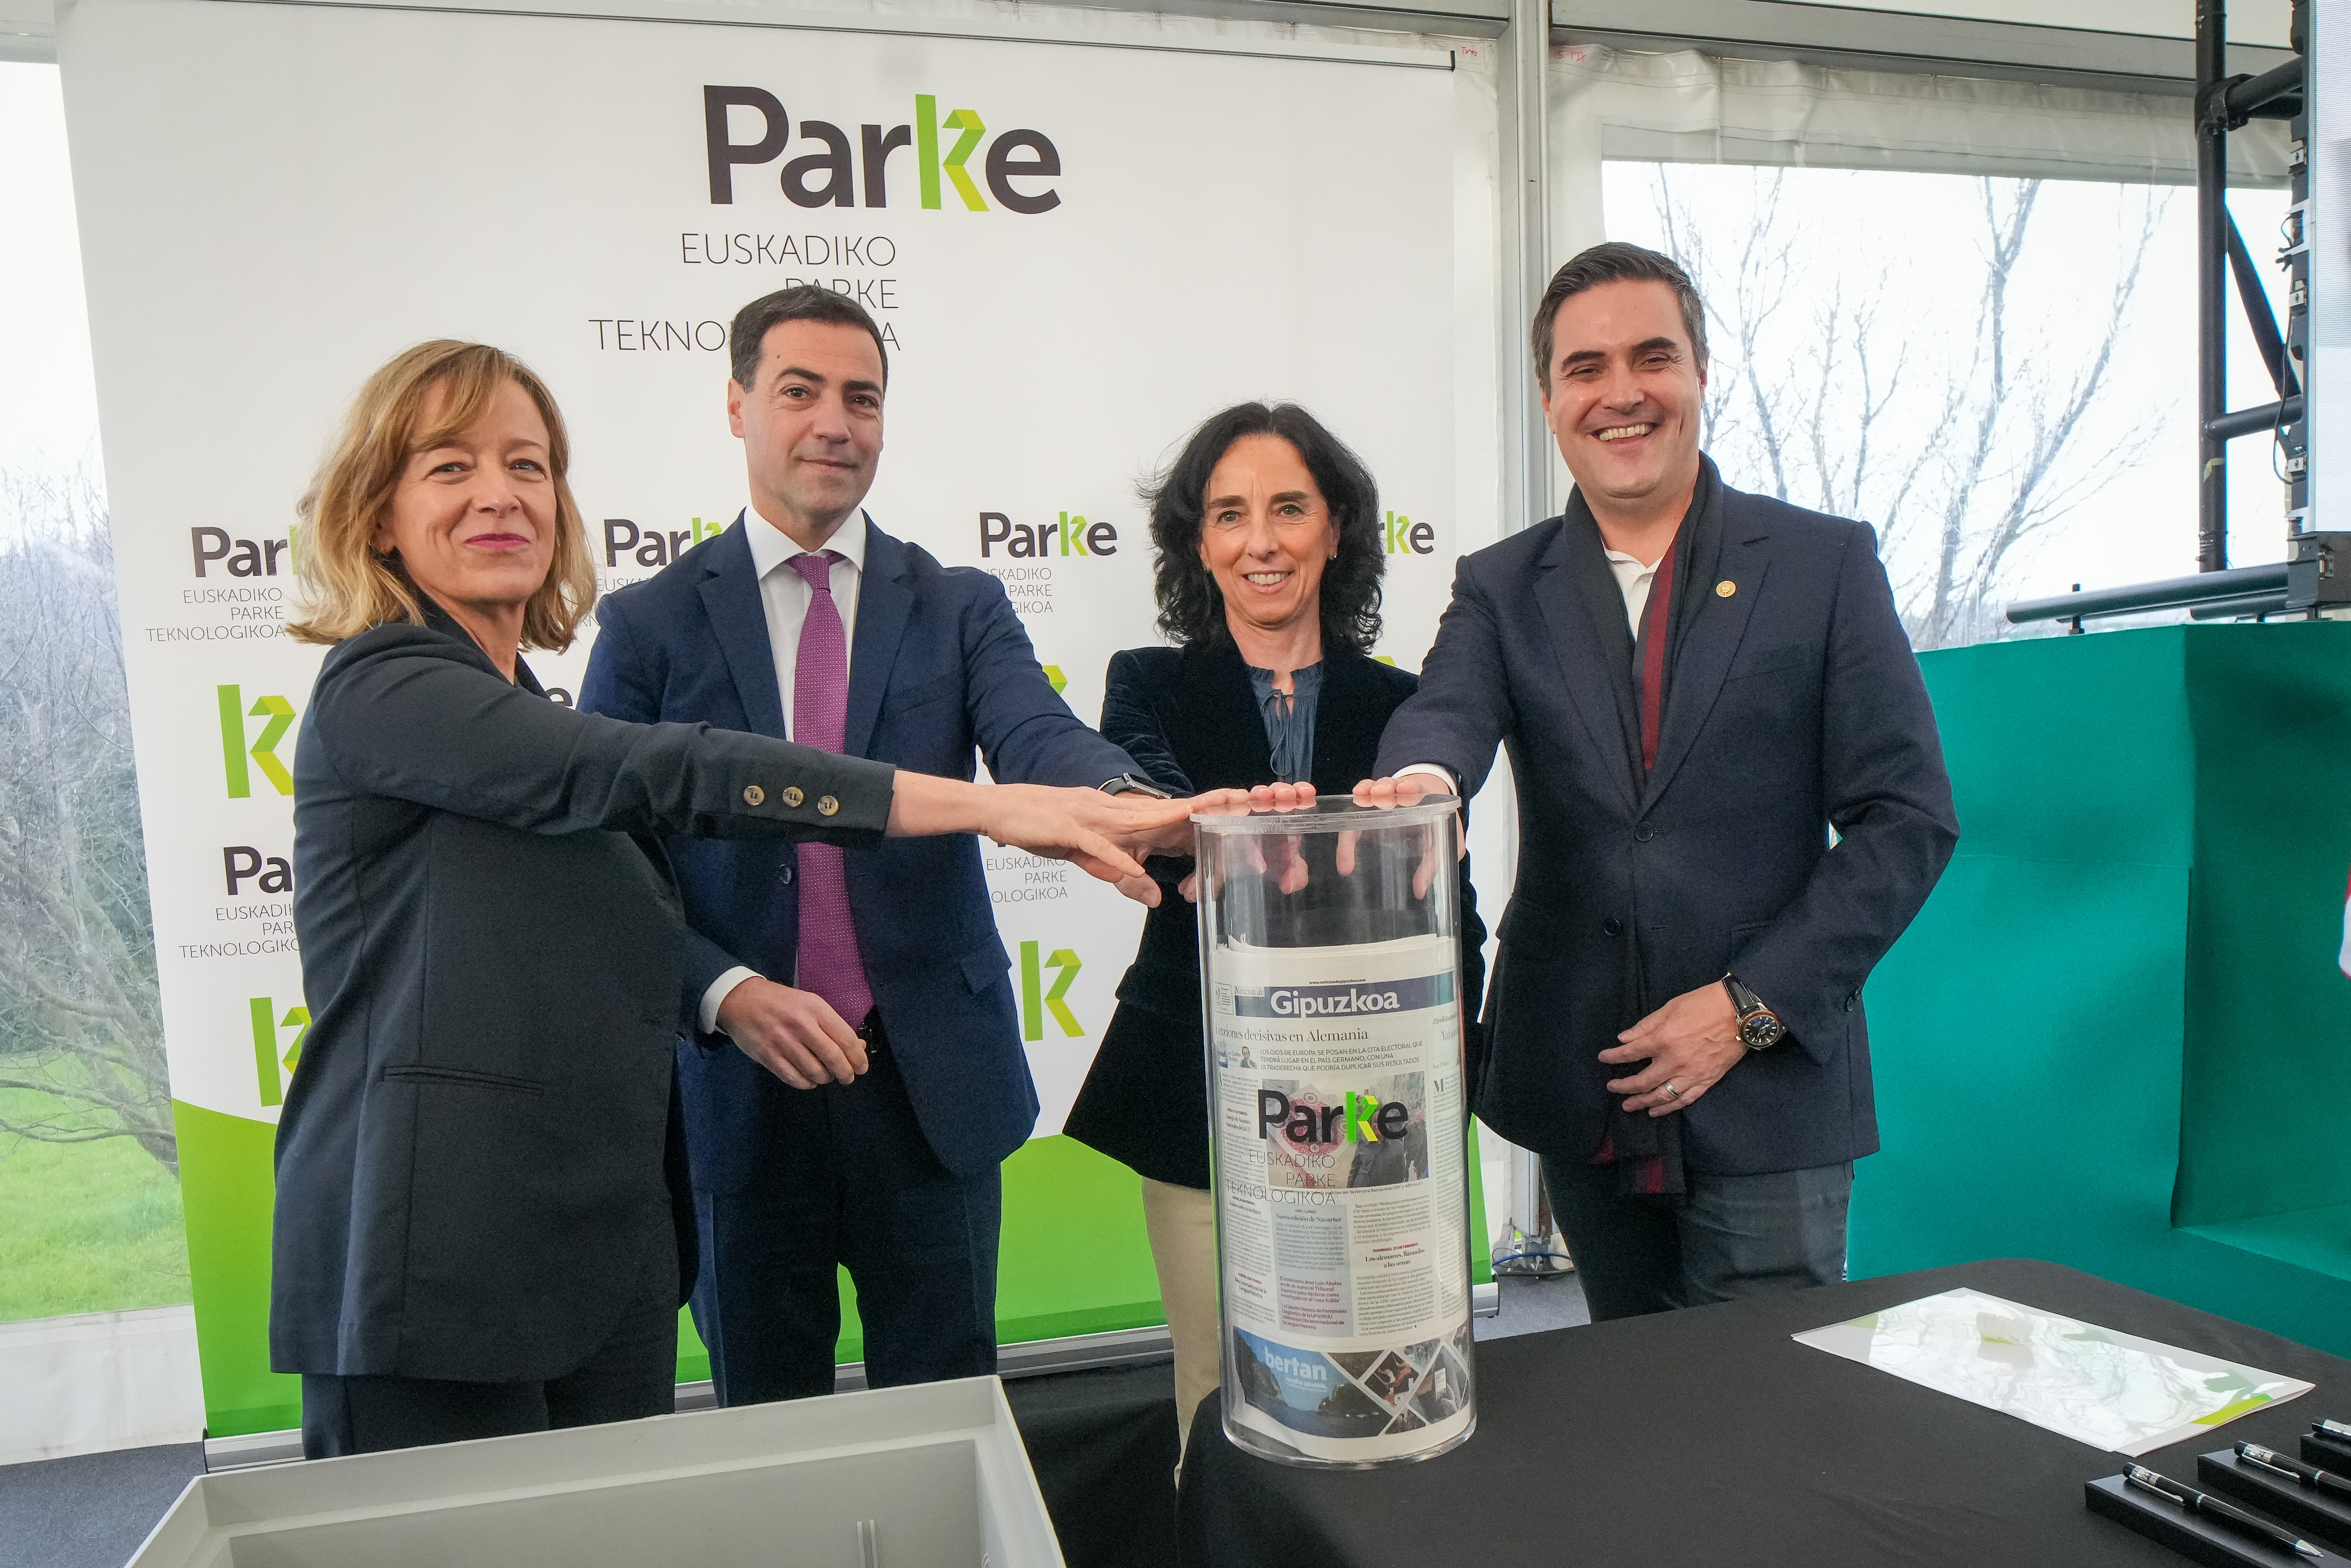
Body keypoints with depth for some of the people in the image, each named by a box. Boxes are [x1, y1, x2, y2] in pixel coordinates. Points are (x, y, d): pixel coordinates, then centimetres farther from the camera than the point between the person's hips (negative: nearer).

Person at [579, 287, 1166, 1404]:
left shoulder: (960, 608, 5)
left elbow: (1040, 738, -14)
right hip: (739, 1093, 0)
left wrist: (1124, 802, -38)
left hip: (933, 1087, 1)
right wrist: (729, 993, -17)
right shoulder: (649, 624, 2)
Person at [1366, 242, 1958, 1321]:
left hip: (1767, 1088, -2)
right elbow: (1448, 712, -15)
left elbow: (1908, 817, -3)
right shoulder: (1501, 588, 6)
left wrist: (1749, 1005, -12)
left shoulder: (1825, 563, 0)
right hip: (1583, 1099, 2)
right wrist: (1419, 783, -40)